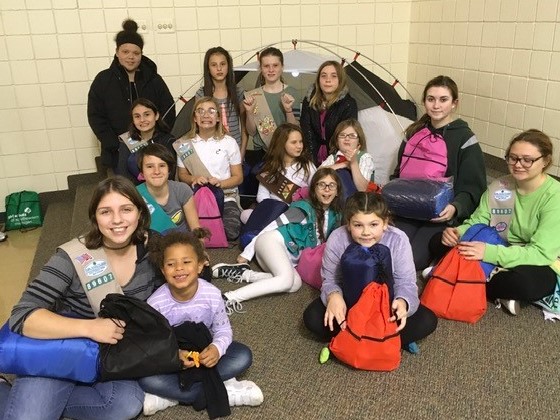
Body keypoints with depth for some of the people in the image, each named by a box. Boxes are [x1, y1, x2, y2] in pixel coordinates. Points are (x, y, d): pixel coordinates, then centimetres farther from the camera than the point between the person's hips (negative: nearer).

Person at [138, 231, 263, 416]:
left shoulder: (212, 294, -18)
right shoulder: (156, 302, -21)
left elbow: (223, 329, -7)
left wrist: (217, 348, -30)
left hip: (204, 352, 2)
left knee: (243, 356, -21)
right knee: (147, 379, -32)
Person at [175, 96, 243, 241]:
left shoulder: (229, 142, 2)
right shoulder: (185, 144, 5)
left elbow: (238, 177, 4)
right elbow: (182, 174, 12)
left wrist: (221, 183, -17)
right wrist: (194, 179, -11)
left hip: (226, 197, 0)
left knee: (230, 232, -25)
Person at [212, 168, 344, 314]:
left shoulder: (334, 216, 10)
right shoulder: (304, 207, -7)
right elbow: (274, 225, -8)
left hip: (289, 258, 6)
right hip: (273, 240, -6)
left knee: (295, 284, -26)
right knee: (286, 279, -33)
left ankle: (243, 274, -21)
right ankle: (229, 298, -37)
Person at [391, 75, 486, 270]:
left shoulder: (464, 139, 0)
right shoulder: (414, 133, 16)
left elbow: (473, 188, -3)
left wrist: (455, 208, -23)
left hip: (440, 217, -4)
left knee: (412, 259, -24)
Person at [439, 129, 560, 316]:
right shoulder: (499, 186, -4)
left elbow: (542, 253, -26)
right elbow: (476, 222, -2)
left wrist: (490, 253, -38)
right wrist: (458, 232, -28)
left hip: (534, 265, -5)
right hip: (497, 254, 5)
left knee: (527, 282, -41)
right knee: (440, 241, -12)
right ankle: (501, 292, -14)